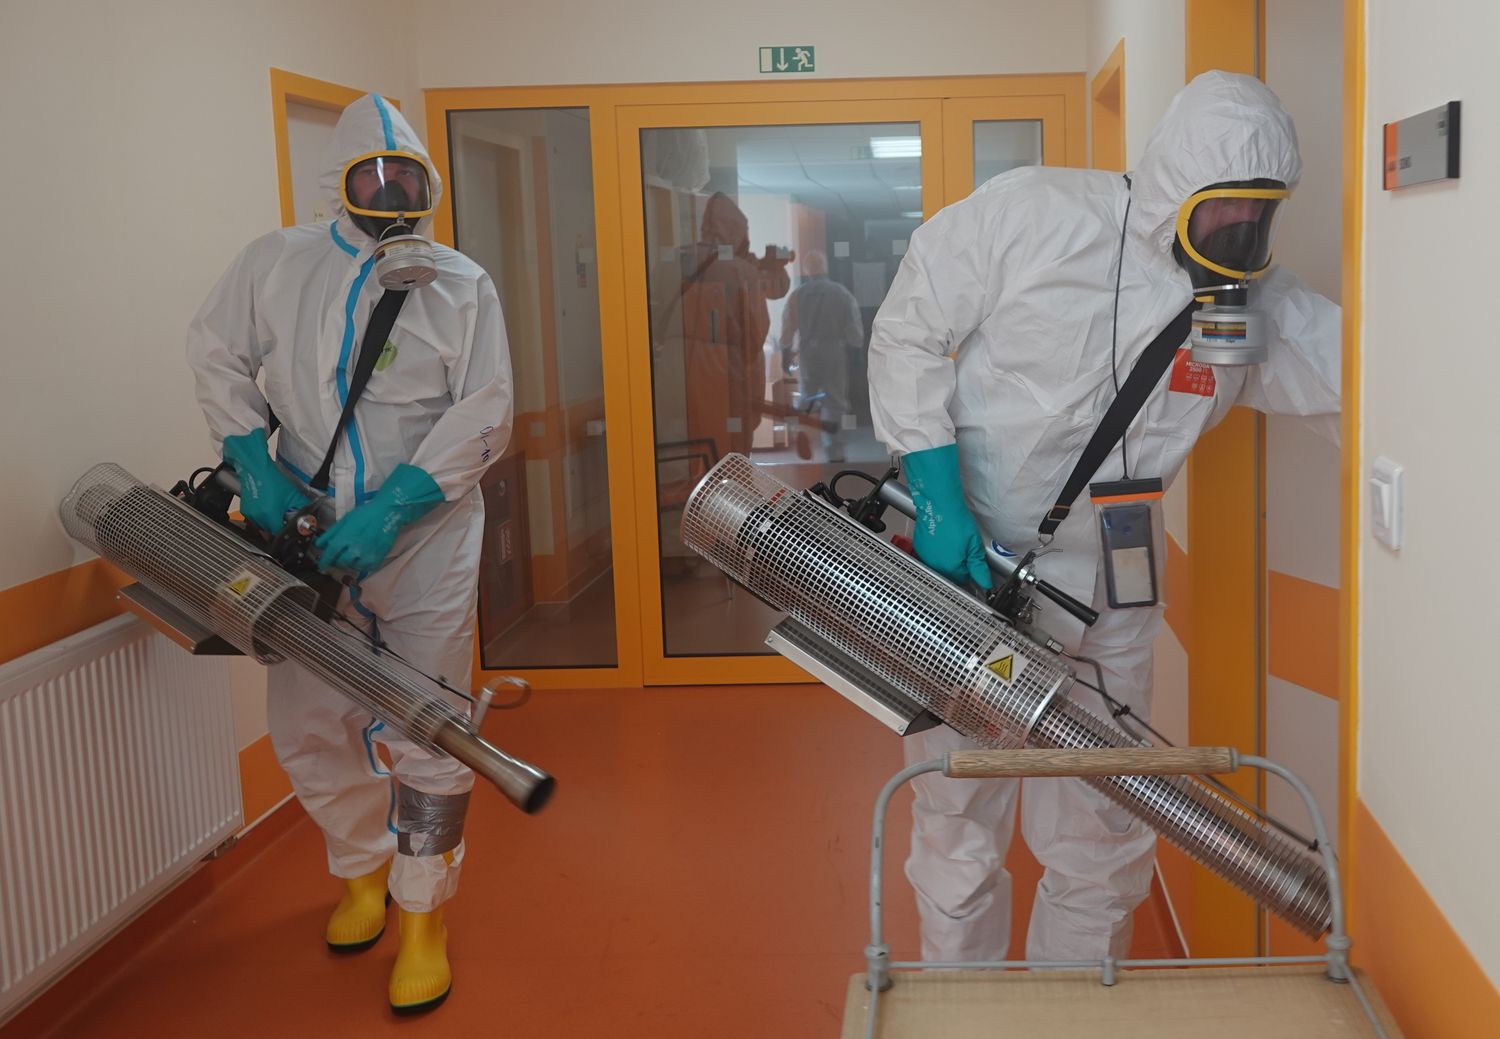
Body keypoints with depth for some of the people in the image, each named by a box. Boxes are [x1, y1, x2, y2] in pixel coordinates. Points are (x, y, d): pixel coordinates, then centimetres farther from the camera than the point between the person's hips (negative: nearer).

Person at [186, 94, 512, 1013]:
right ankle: (366, 867, 37)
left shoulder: (462, 286, -1)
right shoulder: (277, 264, 6)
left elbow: (484, 415, -8)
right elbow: (219, 357, 13)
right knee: (306, 726, 11)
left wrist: (390, 506, -18)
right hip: (309, 532, 3)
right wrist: (254, 465, -2)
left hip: (426, 537, -3)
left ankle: (422, 914, 17)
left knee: (427, 735, -1)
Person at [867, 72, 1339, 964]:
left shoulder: (1257, 303, -2)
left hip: (1106, 606, 4)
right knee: (959, 825, 9)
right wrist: (938, 500, -16)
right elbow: (908, 333, -9)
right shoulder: (1031, 214, -14)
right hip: (963, 561, -3)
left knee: (1105, 844, 12)